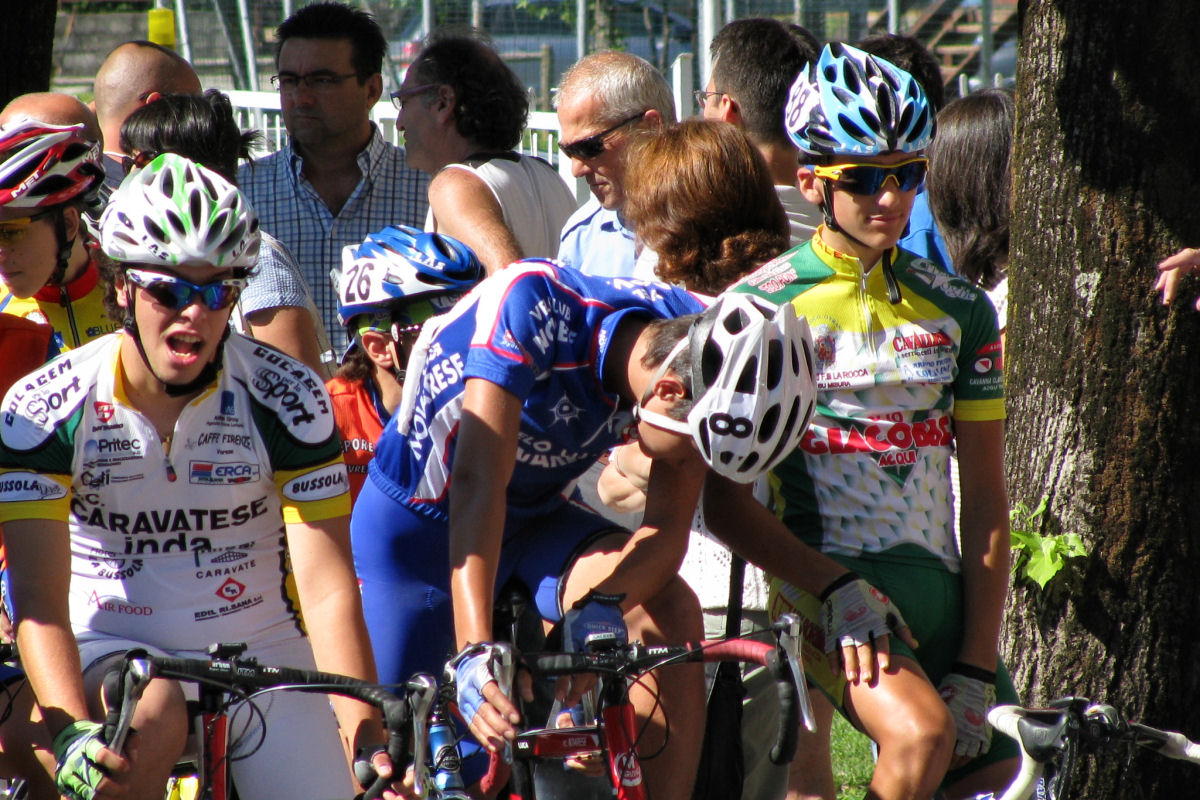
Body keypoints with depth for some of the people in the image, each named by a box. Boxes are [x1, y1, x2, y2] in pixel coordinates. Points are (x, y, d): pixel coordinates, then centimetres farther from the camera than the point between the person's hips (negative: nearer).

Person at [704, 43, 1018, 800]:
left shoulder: (961, 310, 10)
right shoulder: (760, 306, -1)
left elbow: (986, 494, 8)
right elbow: (726, 502, -4)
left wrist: (978, 667, -1)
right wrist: (834, 587, -18)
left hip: (940, 595, 5)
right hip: (826, 588, -5)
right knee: (919, 735, -30)